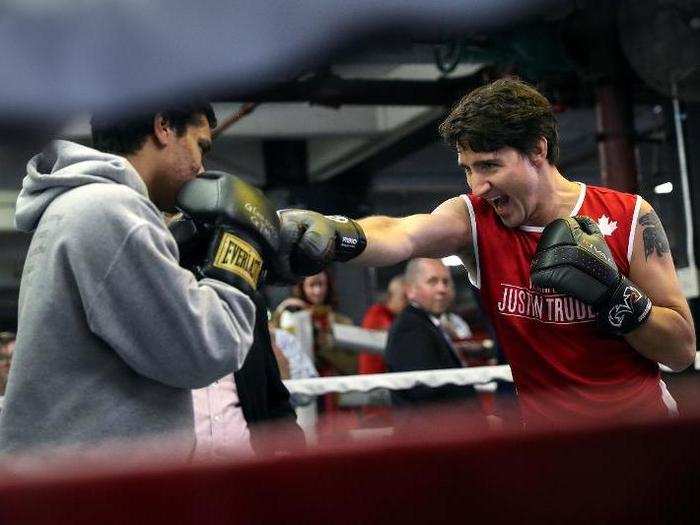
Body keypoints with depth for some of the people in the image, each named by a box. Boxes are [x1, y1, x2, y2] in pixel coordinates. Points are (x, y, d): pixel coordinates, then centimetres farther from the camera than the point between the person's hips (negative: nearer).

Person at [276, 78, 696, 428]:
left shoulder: (629, 217, -6)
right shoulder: (473, 218, -7)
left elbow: (683, 351, -4)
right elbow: (401, 234, -31)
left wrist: (613, 295, -20)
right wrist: (337, 233, -52)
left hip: (641, 415, -1)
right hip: (542, 432, 1)